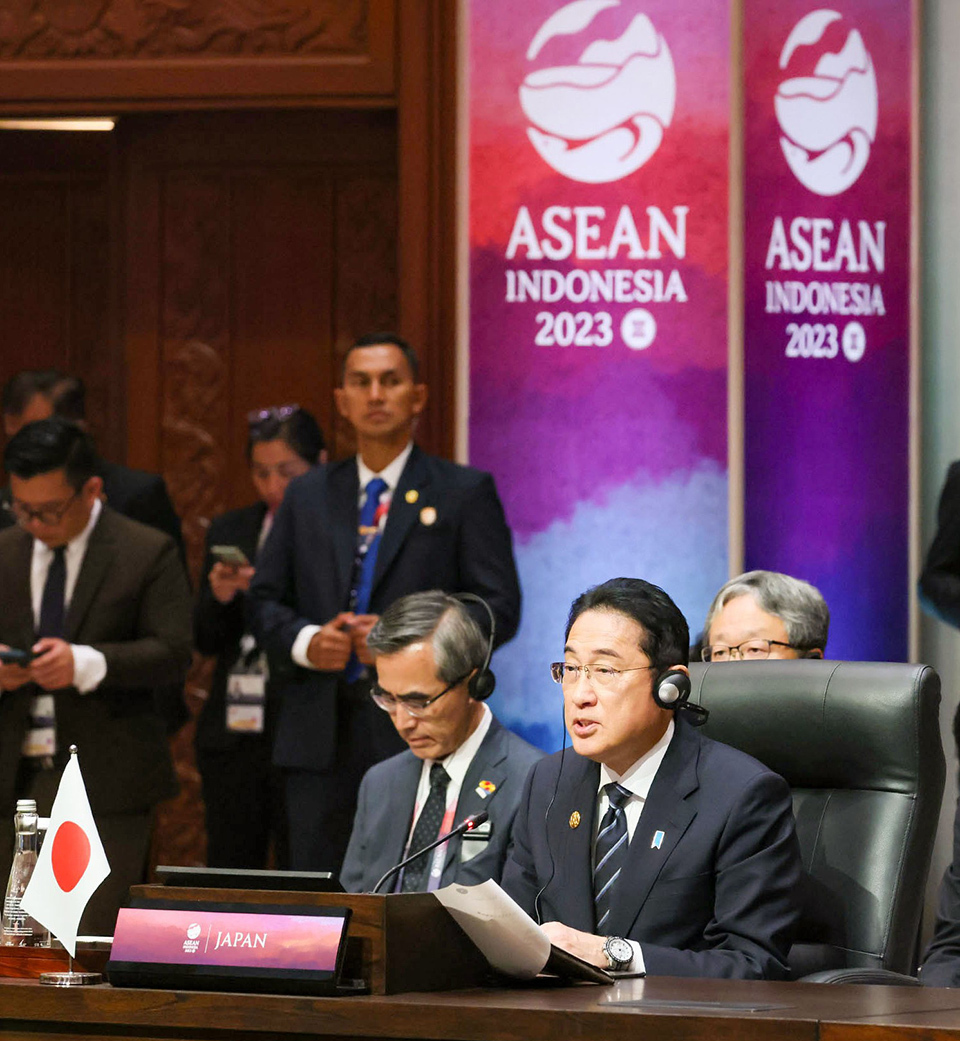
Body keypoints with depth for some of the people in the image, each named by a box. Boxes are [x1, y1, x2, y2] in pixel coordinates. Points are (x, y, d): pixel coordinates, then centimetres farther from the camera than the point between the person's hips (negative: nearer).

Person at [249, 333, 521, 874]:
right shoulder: (307, 497, 16)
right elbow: (266, 601, 16)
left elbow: (499, 607, -3)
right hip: (321, 736, 4)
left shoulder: (464, 492, 4)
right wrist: (306, 641, -6)